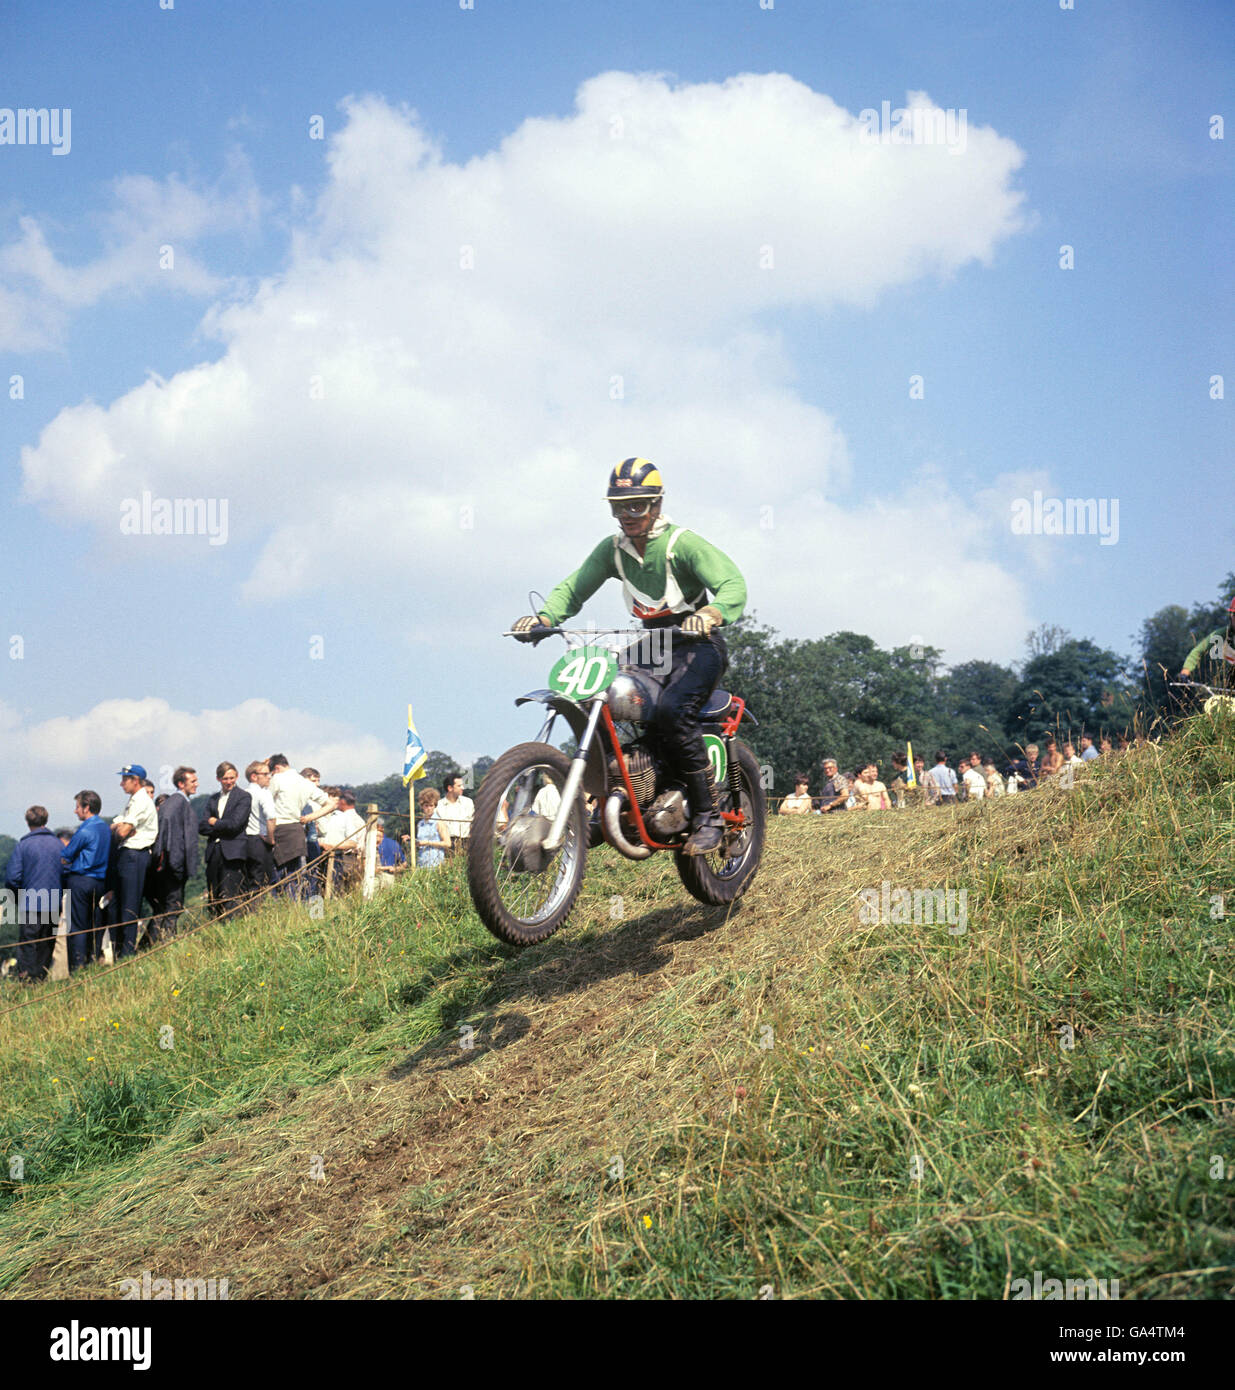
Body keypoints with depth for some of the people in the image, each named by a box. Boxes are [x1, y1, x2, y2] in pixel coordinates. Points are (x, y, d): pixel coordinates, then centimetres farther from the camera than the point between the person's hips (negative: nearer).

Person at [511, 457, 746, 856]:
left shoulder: (683, 543, -12)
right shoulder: (612, 549, 7)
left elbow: (733, 584, -23)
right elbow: (574, 587, 2)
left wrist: (710, 614, -46)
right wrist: (543, 618, -20)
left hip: (697, 644, -7)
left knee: (671, 711, -32)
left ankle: (708, 815, -24)